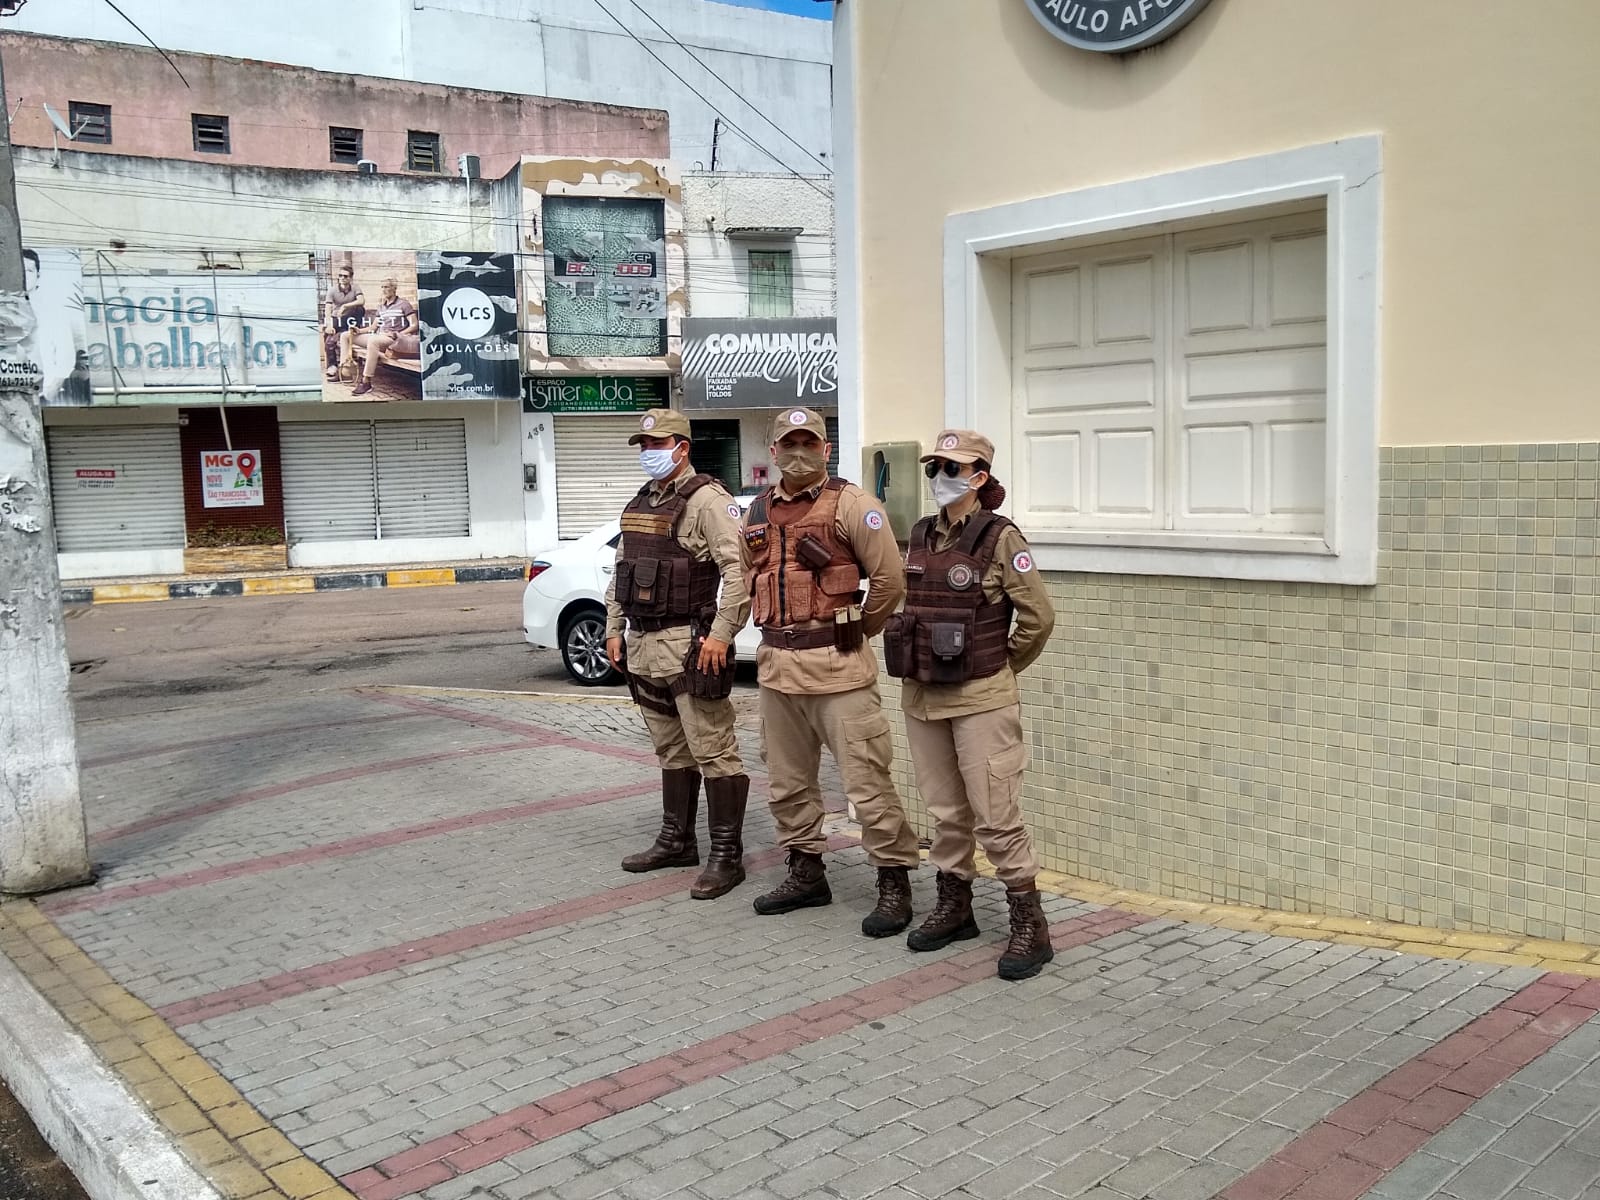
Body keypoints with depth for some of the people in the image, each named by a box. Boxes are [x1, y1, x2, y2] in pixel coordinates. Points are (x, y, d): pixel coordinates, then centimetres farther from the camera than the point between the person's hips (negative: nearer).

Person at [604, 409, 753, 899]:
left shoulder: (706, 500, -9)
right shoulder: (637, 505, 18)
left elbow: (738, 569, -18)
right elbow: (620, 573, 24)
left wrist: (721, 634, -22)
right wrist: (614, 630, 16)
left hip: (689, 646, -9)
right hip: (643, 647, 9)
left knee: (713, 752, -5)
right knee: (671, 751, 17)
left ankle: (726, 855, 1)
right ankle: (677, 840, 28)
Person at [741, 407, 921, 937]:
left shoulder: (849, 504, -7)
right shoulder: (758, 512, 13)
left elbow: (890, 578, -8)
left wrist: (854, 632, 2)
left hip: (836, 666, -7)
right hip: (776, 665, 7)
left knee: (866, 779, -5)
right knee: (788, 780, 15)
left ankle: (894, 882, 6)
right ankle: (806, 872, 30)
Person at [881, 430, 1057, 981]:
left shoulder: (1000, 538, -11)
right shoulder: (921, 535, 9)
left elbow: (1038, 616, -9)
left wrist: (1003, 666, 1)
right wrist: (916, 659, 13)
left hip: (980, 699, -6)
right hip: (922, 696, 6)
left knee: (995, 816, -4)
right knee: (945, 811, 16)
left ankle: (1029, 925, 7)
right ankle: (954, 906, 30)